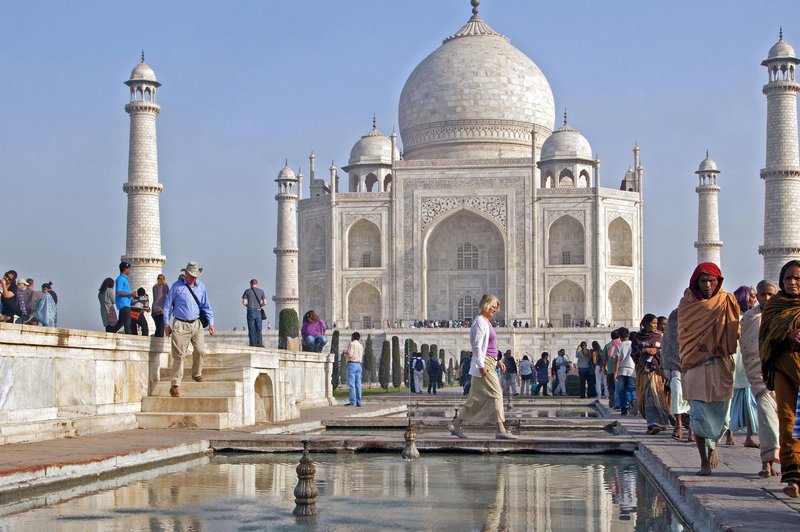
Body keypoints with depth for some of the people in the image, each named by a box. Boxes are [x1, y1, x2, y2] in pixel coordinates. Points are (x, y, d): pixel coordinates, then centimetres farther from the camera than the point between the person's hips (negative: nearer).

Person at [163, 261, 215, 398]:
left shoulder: (201, 287, 11)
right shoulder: (177, 286, -1)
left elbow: (206, 306, 18)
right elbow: (167, 305, 4)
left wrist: (210, 322, 11)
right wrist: (166, 323, 2)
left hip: (196, 324, 4)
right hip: (181, 325, -4)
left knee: (200, 351, -6)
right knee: (178, 356, -5)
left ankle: (196, 374, 20)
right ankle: (175, 385, -2)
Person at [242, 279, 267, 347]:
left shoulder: (247, 291, 1)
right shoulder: (261, 291, 5)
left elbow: (244, 302, -4)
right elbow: (264, 303, 0)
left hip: (250, 311, -1)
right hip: (258, 311, 1)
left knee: (251, 328, 2)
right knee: (259, 328, 8)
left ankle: (252, 343, -2)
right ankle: (259, 343, 1)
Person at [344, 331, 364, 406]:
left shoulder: (352, 344, -5)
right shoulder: (361, 346, 19)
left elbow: (350, 354, -15)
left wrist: (345, 353, 7)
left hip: (352, 364, -7)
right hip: (359, 365, 7)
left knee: (351, 384, -9)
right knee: (358, 384, 5)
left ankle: (352, 401, -14)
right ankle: (358, 402, 2)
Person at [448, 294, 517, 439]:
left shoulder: (487, 322, 18)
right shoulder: (480, 322, -12)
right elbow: (477, 346, -18)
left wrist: (498, 360, 21)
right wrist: (481, 366, -22)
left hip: (488, 363, 10)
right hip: (483, 363, -10)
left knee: (477, 398, 13)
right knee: (496, 394, -10)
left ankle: (455, 425, 17)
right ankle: (501, 430, -11)